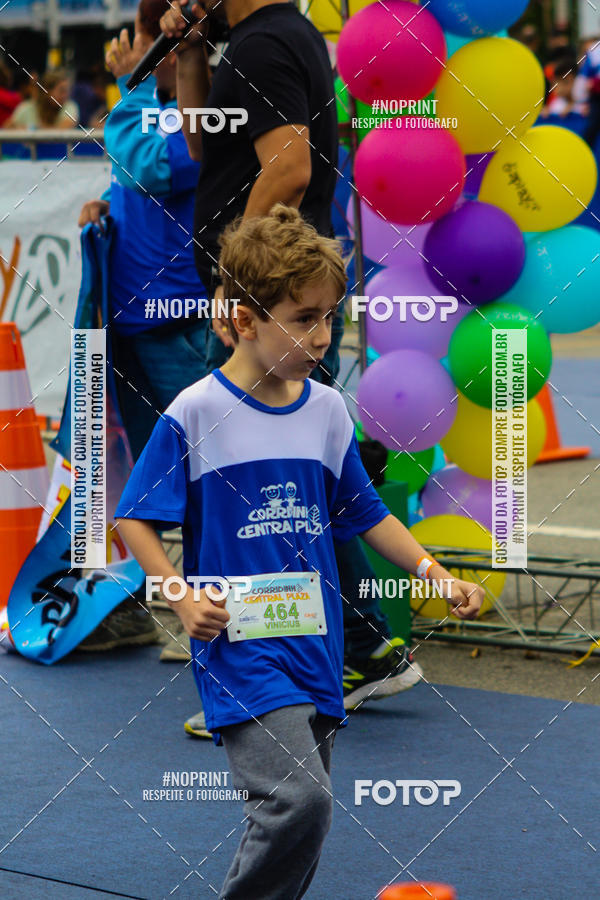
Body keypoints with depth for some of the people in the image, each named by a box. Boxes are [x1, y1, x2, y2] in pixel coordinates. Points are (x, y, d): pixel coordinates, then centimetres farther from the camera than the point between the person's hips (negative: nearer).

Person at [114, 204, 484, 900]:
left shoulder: (327, 410, 8)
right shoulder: (196, 413, -8)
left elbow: (364, 514, 19)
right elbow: (136, 518, -4)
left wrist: (435, 574, 9)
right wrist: (182, 598, -15)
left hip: (315, 644, 6)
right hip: (238, 643, -6)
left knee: (302, 807, 8)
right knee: (298, 798, -21)